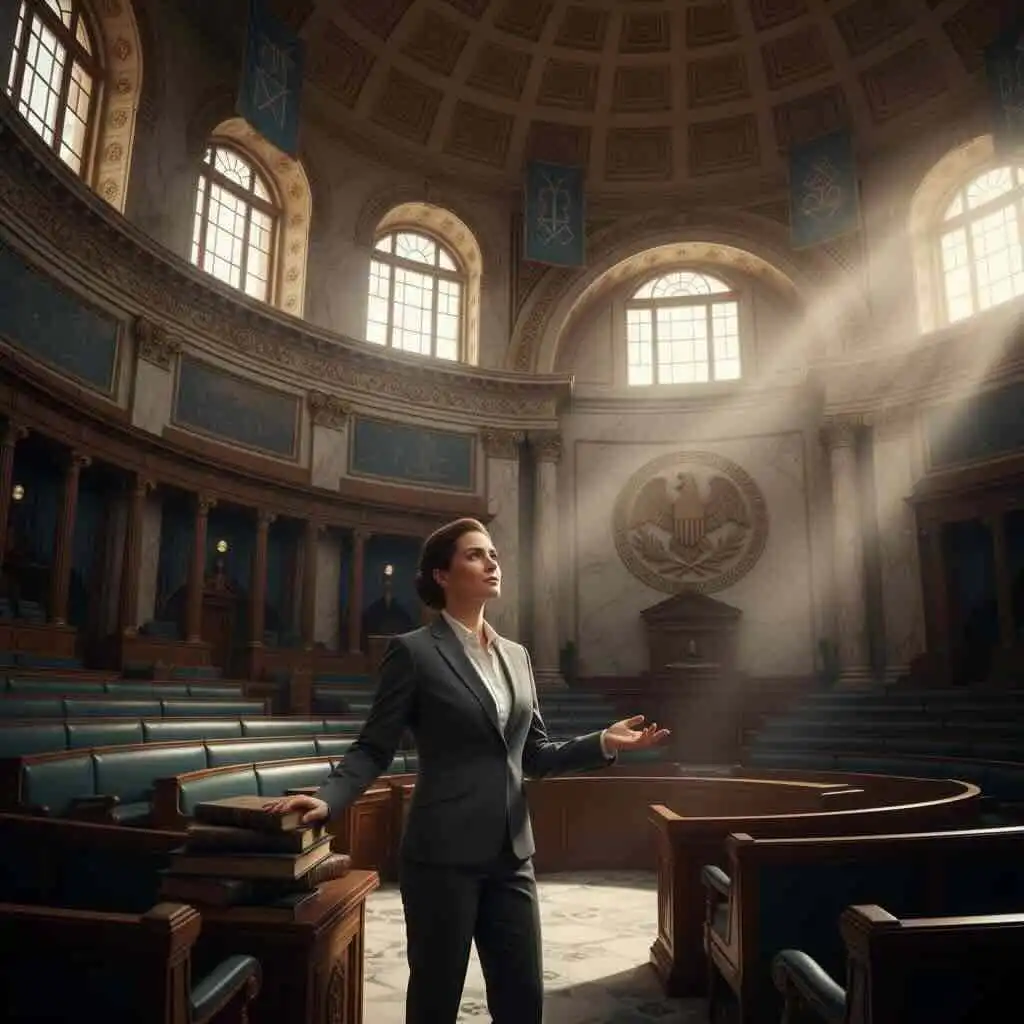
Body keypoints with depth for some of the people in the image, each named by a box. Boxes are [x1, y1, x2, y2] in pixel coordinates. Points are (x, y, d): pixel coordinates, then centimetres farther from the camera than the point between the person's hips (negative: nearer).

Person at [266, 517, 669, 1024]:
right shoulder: (414, 651, -7)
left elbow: (534, 754, 12)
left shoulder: (516, 655, 11)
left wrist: (603, 743, 0)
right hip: (443, 853, -5)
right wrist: (328, 798, -23)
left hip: (510, 853, 5)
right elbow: (374, 748, -6)